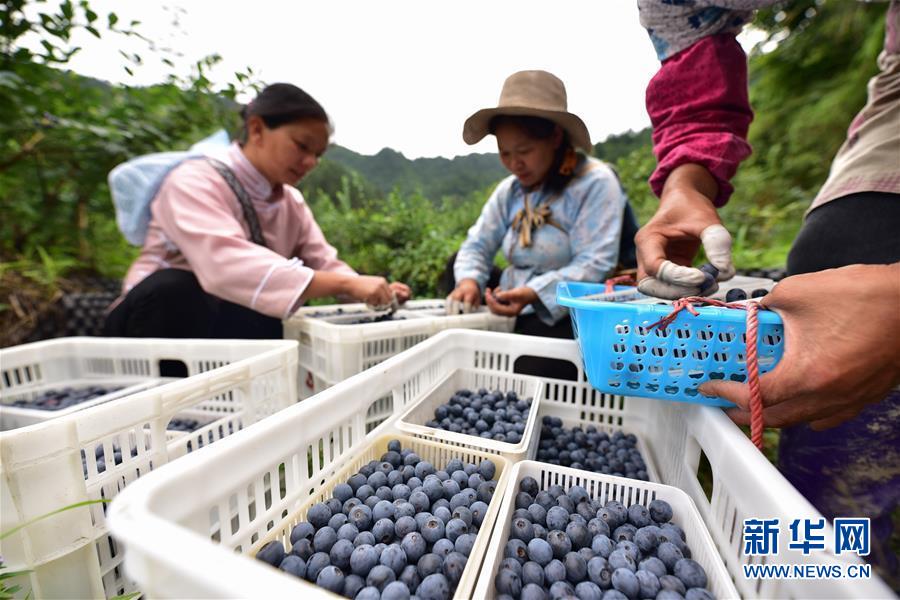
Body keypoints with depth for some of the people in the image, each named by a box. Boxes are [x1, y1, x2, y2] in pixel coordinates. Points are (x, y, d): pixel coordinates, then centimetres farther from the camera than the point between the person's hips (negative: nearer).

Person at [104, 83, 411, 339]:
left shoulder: (292, 203, 2)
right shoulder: (194, 181, -17)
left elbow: (326, 265, -3)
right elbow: (227, 265, -36)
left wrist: (373, 291, -23)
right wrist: (347, 284, -43)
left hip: (236, 332, 6)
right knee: (171, 288, -34)